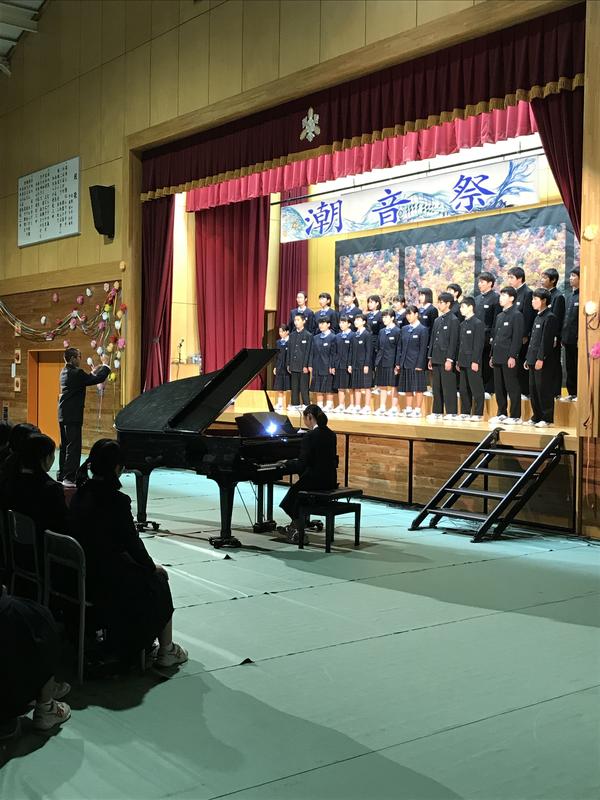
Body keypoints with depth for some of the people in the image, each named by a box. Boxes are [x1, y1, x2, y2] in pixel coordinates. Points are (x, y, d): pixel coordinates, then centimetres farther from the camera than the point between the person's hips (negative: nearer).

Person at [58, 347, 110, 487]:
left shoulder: (65, 372, 11)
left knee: (65, 445, 16)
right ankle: (69, 477, -7)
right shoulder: (76, 373, -17)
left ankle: (62, 475, 23)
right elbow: (99, 379, -16)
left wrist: (93, 373, 20)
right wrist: (105, 364, -4)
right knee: (74, 446, -7)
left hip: (63, 415, 10)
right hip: (73, 415, -10)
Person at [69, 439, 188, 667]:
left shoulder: (79, 494, 2)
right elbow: (133, 543, -13)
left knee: (144, 573, 28)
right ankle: (166, 651, 23)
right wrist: (152, 566, 7)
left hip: (80, 575, 7)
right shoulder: (116, 500, -20)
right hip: (103, 582, -7)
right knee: (158, 579, 18)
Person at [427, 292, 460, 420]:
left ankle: (451, 413, -2)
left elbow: (453, 342, -12)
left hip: (446, 360, -8)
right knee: (437, 387, 10)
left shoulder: (453, 320, -7)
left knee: (449, 387, -5)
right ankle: (437, 412, 16)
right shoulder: (437, 320, 17)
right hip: (436, 359, 8)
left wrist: (449, 359, -17)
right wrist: (430, 358, 15)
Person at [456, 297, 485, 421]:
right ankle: (465, 412, 17)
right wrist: (458, 361, 15)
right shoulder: (463, 324, 15)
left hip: (472, 362, -8)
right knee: (463, 389, 10)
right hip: (463, 362, 8)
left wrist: (475, 361, -17)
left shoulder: (477, 323, -9)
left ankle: (478, 414, 2)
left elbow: (479, 344, -13)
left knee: (476, 388, -2)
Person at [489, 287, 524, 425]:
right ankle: (501, 414, 18)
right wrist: (492, 355, 16)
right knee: (498, 388, 10)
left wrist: (512, 356, -18)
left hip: (509, 358, -8)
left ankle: (515, 416, 0)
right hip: (498, 358, 8)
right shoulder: (499, 316, 18)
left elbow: (517, 338, -12)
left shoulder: (516, 315, -6)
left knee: (512, 388, -4)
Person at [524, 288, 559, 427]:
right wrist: (528, 359, 18)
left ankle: (547, 418, 2)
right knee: (533, 390, 10)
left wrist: (541, 358, -20)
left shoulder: (550, 317, -10)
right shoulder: (538, 317, 17)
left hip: (543, 361, -9)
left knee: (544, 390, -4)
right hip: (534, 360, 9)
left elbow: (546, 340, -16)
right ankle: (537, 417, 17)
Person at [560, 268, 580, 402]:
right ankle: (572, 393, 18)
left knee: (578, 367, -1)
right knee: (570, 367, 12)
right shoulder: (571, 297, 16)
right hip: (568, 339, 8)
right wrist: (563, 337, 14)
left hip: (577, 339, -8)